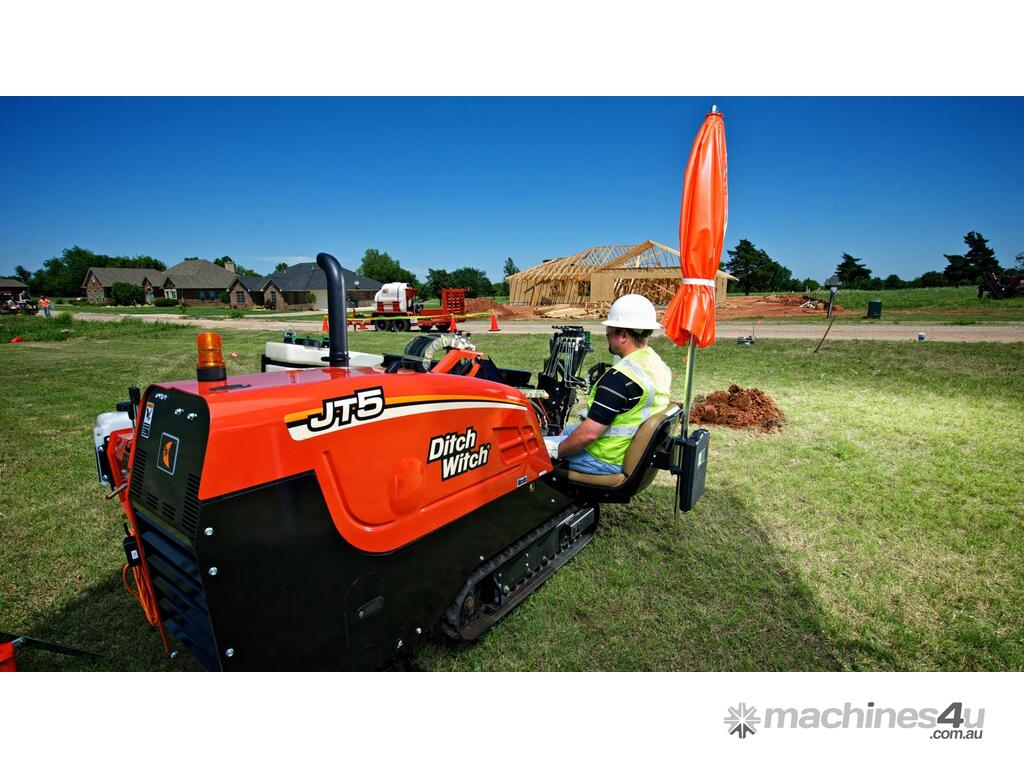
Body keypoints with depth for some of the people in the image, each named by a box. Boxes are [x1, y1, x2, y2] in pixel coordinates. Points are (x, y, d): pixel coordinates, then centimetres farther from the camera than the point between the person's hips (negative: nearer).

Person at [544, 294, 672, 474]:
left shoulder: (619, 377, -28)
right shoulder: (660, 366, 1)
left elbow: (589, 433, -28)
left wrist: (556, 450, -13)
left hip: (609, 461, -10)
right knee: (567, 430, 27)